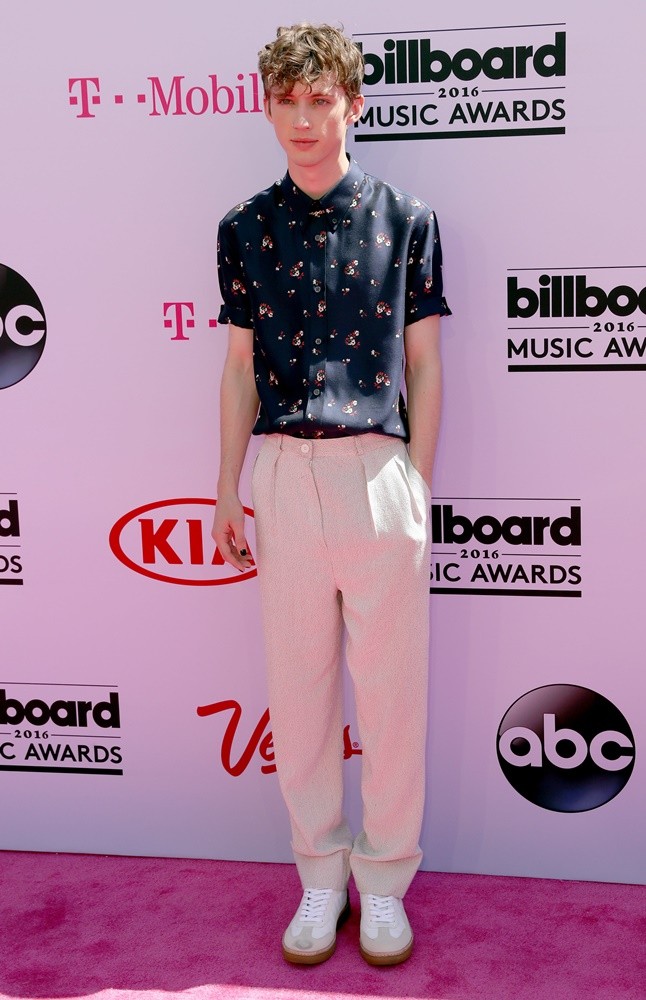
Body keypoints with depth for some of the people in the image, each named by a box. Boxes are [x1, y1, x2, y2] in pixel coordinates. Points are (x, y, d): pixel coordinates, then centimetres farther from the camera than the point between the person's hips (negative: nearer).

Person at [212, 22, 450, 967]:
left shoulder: (405, 218, 4)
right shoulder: (245, 227, 10)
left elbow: (423, 361, 5)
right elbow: (242, 365, 11)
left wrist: (420, 484, -1)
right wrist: (228, 487, 7)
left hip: (380, 472, -2)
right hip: (284, 474, 2)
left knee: (391, 685, 4)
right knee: (298, 685, 9)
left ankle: (384, 880, 22)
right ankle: (321, 877, 25)